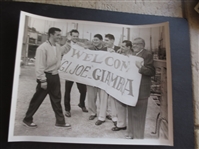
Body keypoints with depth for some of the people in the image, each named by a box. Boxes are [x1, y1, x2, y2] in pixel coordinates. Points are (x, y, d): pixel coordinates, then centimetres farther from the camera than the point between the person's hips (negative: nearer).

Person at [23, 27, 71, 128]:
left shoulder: (58, 47, 7)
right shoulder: (43, 48, -17)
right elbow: (39, 66, -20)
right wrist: (43, 80, -21)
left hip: (55, 76, 7)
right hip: (46, 76, -7)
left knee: (56, 100, 13)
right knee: (37, 99, 5)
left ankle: (60, 121, 23)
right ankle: (27, 120, 24)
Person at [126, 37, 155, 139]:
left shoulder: (147, 54, -9)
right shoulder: (133, 54, 15)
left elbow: (152, 72, -15)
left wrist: (141, 68, -28)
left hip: (141, 89, -8)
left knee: (138, 113, 1)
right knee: (131, 112, 16)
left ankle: (138, 136, 15)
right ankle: (131, 133, 30)